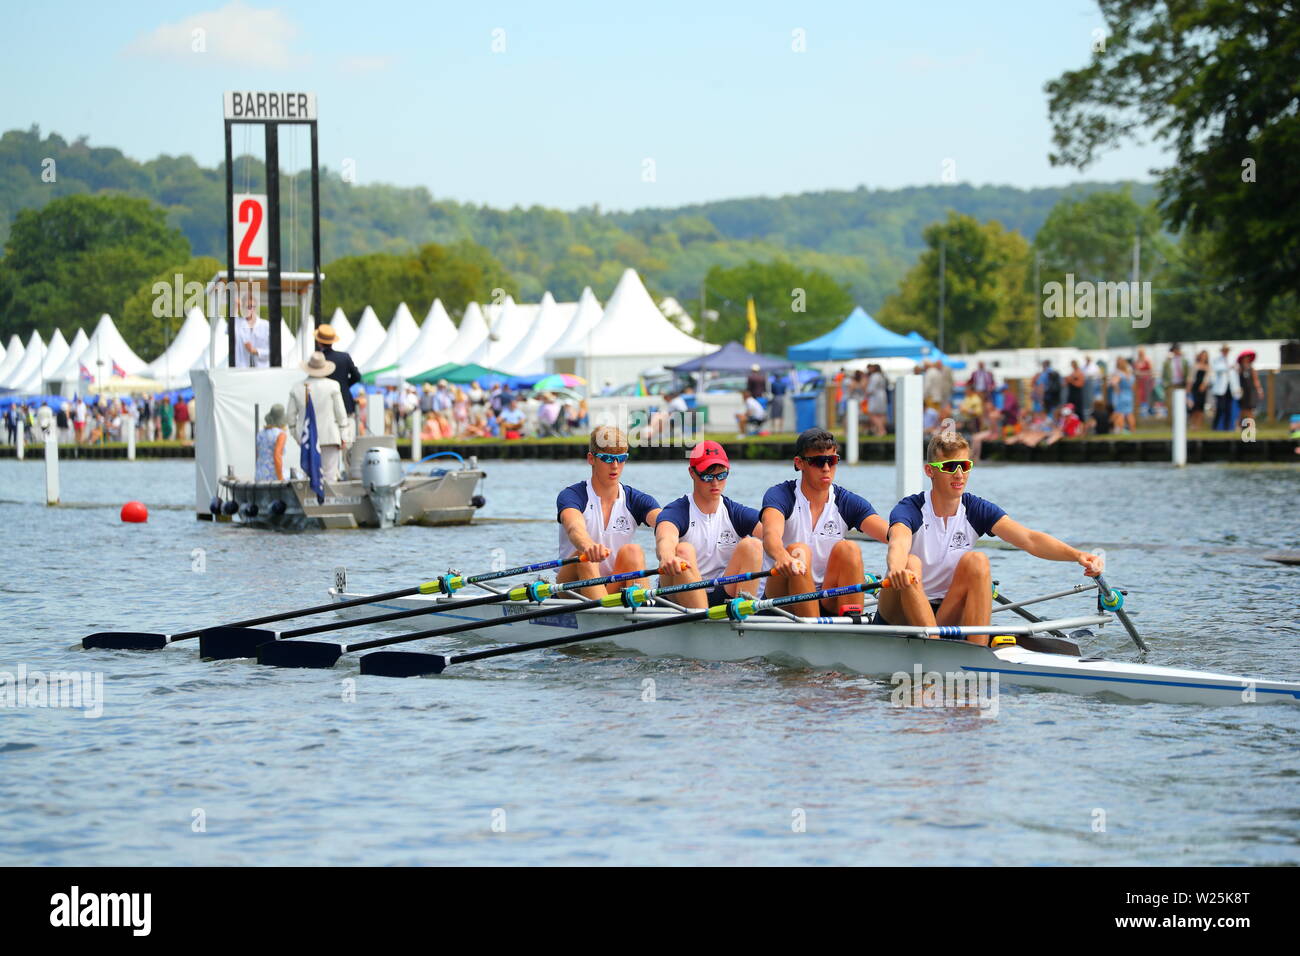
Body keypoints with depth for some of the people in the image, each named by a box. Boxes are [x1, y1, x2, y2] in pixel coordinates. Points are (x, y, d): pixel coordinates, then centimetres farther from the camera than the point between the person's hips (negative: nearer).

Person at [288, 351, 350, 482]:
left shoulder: (297, 388, 2)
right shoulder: (332, 386, -6)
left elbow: (291, 416, 6)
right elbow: (340, 413, -4)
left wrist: (296, 435, 18)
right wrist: (343, 437, 2)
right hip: (329, 436, -3)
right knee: (329, 474, 0)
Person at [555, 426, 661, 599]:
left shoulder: (635, 500, 3)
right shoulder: (571, 496, -7)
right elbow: (574, 527, -31)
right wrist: (589, 546, -57)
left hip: (615, 588, 3)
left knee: (632, 551, -24)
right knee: (585, 555, -32)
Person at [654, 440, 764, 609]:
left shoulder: (736, 513, 5)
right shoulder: (677, 511, -4)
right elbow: (665, 538, -29)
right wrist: (667, 557, -56)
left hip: (723, 595, 3)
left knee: (751, 545, -15)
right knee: (684, 550, -28)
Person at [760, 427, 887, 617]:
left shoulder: (848, 502, 2)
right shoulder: (780, 495, -6)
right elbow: (771, 534, -28)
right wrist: (782, 557, -54)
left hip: (828, 603, 3)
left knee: (849, 549, -21)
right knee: (798, 551, -29)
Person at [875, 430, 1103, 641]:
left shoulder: (977, 510, -2)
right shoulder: (910, 510, -12)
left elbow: (1028, 539, -17)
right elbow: (898, 545, -36)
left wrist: (1077, 555, -35)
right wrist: (896, 570, -62)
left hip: (946, 614, 3)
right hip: (899, 615, -3)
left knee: (976, 561, -21)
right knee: (911, 563, -31)